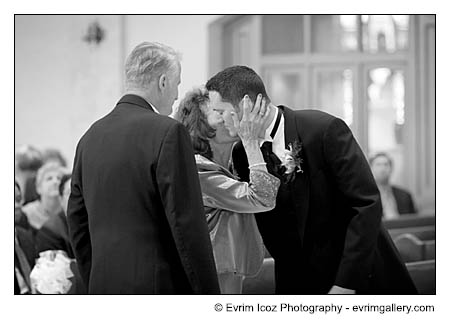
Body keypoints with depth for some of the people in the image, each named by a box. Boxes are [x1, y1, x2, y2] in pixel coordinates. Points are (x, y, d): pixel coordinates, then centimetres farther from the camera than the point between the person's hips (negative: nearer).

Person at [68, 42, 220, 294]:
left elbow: (77, 224, 15)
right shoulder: (168, 133, -10)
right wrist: (210, 297, -8)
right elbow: (187, 224, -14)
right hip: (159, 291, -7)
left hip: (103, 290, 7)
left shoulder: (90, 137, 11)